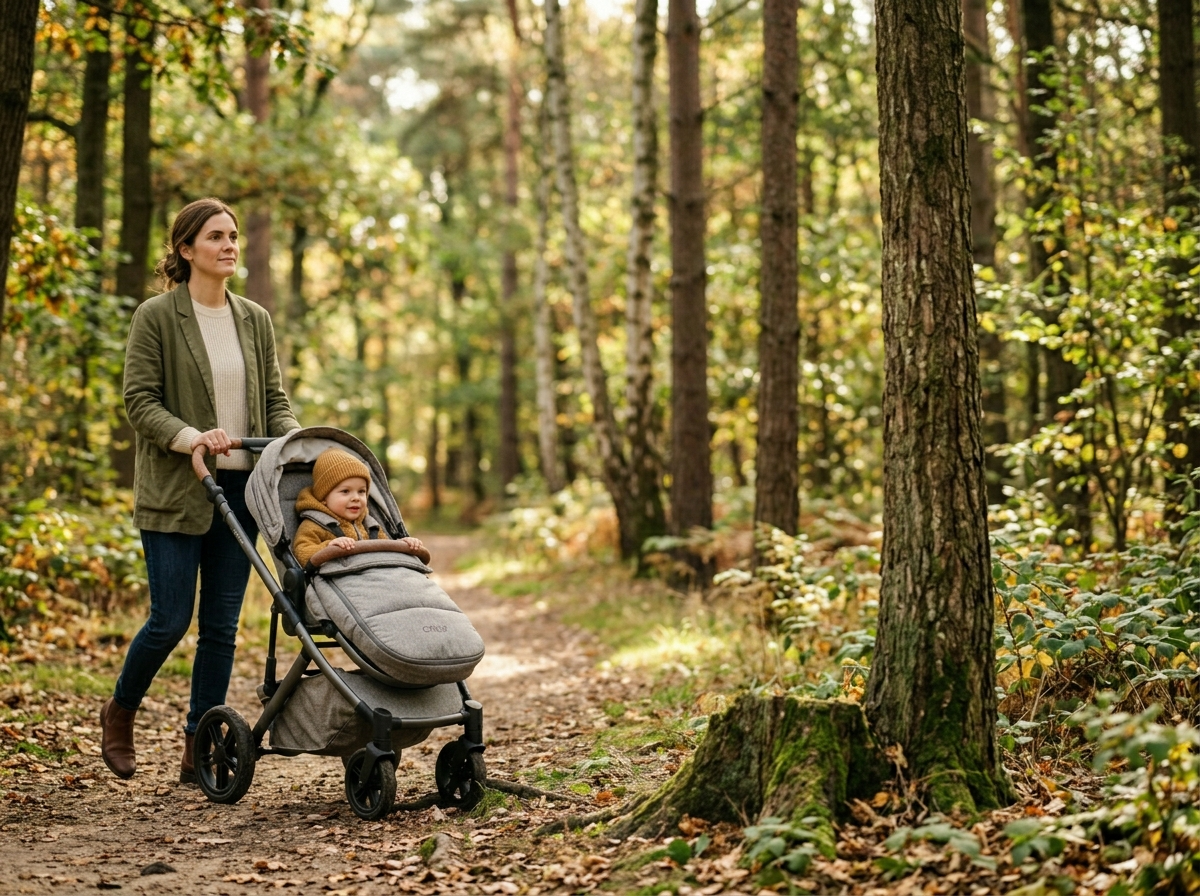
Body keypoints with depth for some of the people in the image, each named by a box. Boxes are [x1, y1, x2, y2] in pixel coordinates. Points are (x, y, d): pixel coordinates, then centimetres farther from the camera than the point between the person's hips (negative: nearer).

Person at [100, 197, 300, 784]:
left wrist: (295, 439, -8)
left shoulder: (254, 320, 11)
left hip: (240, 487, 5)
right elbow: (140, 400, -8)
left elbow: (274, 399, 12)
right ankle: (119, 712, 23)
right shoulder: (156, 317, -3)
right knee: (170, 620, -4)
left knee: (222, 625, 4)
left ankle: (199, 751, 13)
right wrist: (191, 437, -23)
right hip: (175, 491, -5)